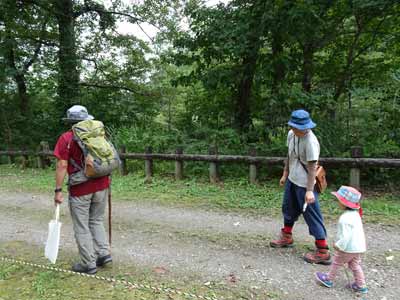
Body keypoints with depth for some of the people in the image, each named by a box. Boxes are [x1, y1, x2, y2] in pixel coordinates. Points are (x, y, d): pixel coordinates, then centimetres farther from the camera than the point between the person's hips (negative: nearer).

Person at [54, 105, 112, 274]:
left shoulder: (66, 138, -6)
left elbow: (62, 166, -11)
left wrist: (58, 190, -7)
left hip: (80, 190, -5)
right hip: (101, 186, 5)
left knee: (82, 228, 9)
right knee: (96, 221, 22)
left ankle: (89, 264, 17)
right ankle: (104, 253, 17)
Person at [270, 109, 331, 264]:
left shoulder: (311, 141, -26)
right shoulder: (291, 134, -2)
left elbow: (312, 167, -25)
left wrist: (309, 190, -27)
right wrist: (285, 174, 17)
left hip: (304, 184, -8)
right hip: (292, 180, 9)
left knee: (312, 215, -1)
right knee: (288, 208, 23)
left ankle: (323, 252, 12)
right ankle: (286, 237, 45)